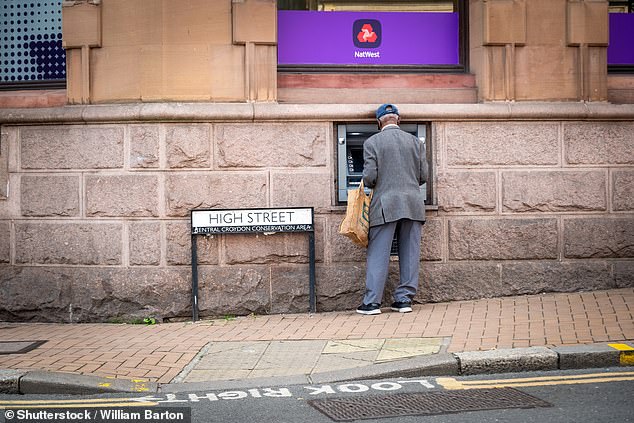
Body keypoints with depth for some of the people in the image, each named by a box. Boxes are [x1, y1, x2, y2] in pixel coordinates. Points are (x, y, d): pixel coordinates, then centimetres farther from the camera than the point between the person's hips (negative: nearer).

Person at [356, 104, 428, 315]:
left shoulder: (372, 142, -1)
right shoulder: (415, 142, 9)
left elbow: (369, 177, -7)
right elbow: (424, 176, 7)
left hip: (386, 205, -3)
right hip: (413, 204, 3)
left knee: (378, 254, 1)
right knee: (410, 254, 8)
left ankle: (372, 302, 1)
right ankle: (404, 299, 11)